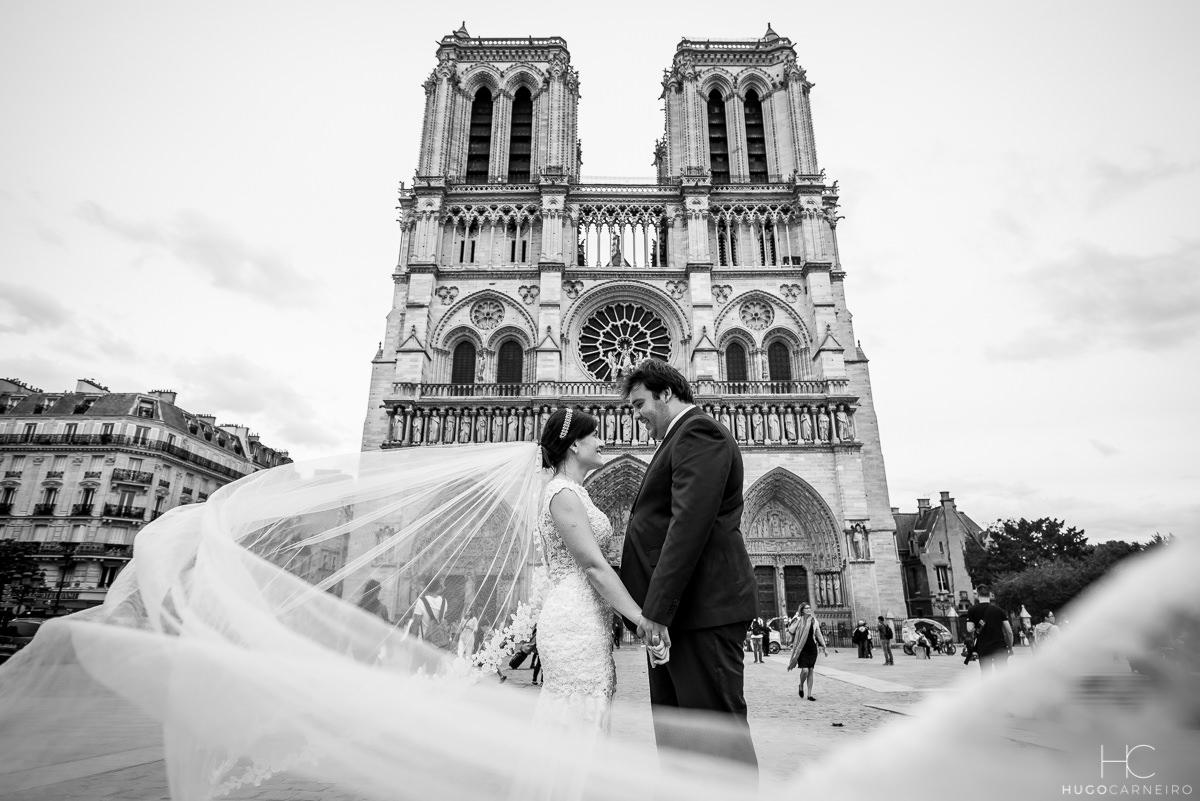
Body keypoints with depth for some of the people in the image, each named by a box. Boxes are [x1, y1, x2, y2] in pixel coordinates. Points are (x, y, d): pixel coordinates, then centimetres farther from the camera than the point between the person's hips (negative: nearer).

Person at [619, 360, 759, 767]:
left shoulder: (699, 432, -9)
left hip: (702, 610, -10)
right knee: (674, 736, 13)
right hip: (676, 612, 10)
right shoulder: (679, 439, 22)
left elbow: (690, 522, -20)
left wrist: (657, 608, -21)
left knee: (718, 733, -2)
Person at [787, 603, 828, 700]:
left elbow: (819, 635, 14)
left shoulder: (814, 621, 8)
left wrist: (824, 648, 12)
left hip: (812, 648, 4)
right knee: (805, 670, -13)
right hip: (802, 649, -4)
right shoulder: (799, 620, -5)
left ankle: (809, 694, 13)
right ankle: (801, 686, 18)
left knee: (811, 671, 5)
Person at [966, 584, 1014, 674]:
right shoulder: (999, 610, 4)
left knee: (986, 675, 6)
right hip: (1000, 647, 2)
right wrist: (1010, 647, 14)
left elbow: (970, 630, -10)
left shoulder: (972, 610, -3)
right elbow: (1009, 631, 2)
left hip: (983, 649, -1)